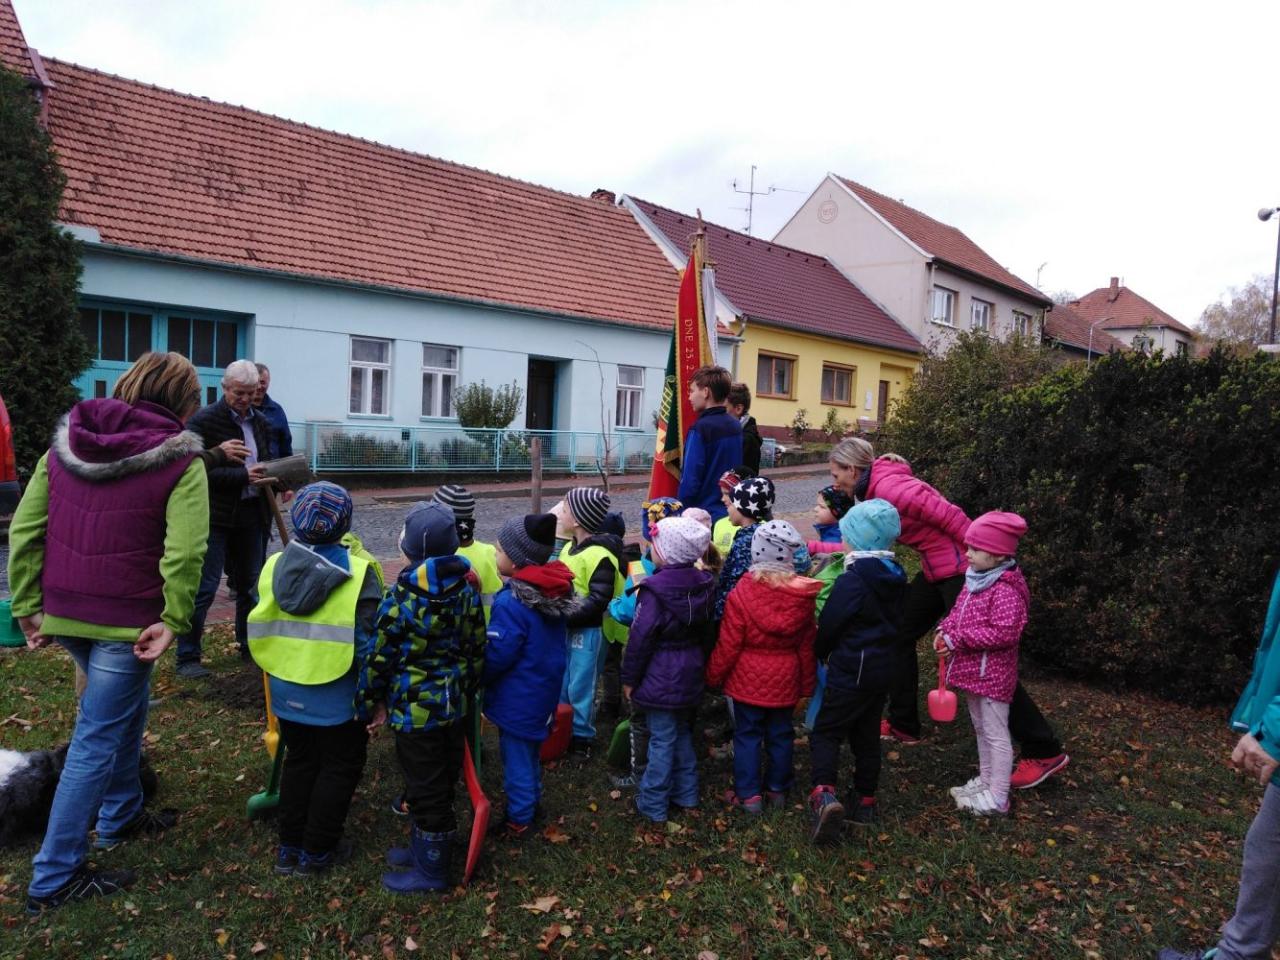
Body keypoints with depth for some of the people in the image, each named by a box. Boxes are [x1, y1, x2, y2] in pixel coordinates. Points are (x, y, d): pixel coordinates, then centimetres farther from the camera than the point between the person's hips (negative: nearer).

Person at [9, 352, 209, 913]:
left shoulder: (65, 443, 6)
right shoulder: (180, 460, -12)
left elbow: (23, 530, 4)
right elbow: (184, 552, -22)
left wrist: (28, 606, 7)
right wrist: (174, 620, -13)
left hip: (63, 616, 7)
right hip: (126, 622, -7)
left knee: (124, 711, 27)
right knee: (97, 740, 6)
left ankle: (121, 818, 42)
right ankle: (54, 879, 15)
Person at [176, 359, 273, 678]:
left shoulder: (260, 422, 11)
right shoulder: (204, 421, -10)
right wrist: (243, 476, -25)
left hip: (252, 513, 7)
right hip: (216, 516, -6)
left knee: (251, 586, 16)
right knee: (203, 588, -3)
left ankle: (250, 647, 30)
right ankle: (187, 657, 9)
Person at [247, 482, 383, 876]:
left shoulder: (274, 566, -2)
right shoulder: (358, 573, -17)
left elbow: (260, 631, 7)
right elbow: (368, 642, -16)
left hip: (286, 689, 5)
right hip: (335, 696, -5)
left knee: (298, 761, 22)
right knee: (340, 767, 13)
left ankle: (289, 848, 31)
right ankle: (317, 852, 21)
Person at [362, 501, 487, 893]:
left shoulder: (404, 595, -21)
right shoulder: (467, 587, -2)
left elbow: (381, 654, -13)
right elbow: (476, 648, 7)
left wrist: (374, 700, 0)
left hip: (415, 707, -7)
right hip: (454, 702, 7)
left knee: (425, 789, 7)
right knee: (441, 783, 20)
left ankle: (430, 870, 22)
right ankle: (424, 849, 39)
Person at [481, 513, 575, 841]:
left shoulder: (512, 602, -30)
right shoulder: (555, 590, -5)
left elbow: (496, 656, -22)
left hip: (518, 697, -8)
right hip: (544, 690, 8)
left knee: (516, 756, 10)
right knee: (530, 751, 26)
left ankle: (519, 820, 26)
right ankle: (532, 802, 44)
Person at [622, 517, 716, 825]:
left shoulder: (655, 591, -22)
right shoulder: (703, 586, 0)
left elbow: (640, 639, -18)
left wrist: (629, 678, -7)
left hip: (660, 679, -7)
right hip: (690, 675, 7)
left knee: (662, 740, 2)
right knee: (682, 732, 21)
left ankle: (653, 805, 14)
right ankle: (686, 794, 32)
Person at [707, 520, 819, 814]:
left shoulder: (742, 594, -19)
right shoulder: (802, 596, -9)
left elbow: (728, 645, -14)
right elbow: (807, 646, 0)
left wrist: (713, 675, 2)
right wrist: (806, 685, 12)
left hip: (748, 680, -3)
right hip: (786, 681, 3)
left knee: (747, 735, 11)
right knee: (780, 734, 17)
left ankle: (748, 795, 17)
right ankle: (778, 790, 31)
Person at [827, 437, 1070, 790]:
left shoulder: (888, 486, -19)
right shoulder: (874, 489, 11)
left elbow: (947, 515, -22)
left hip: (960, 569, -10)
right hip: (937, 570, 10)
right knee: (900, 634, 16)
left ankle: (1044, 751, 6)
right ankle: (903, 724, 29)